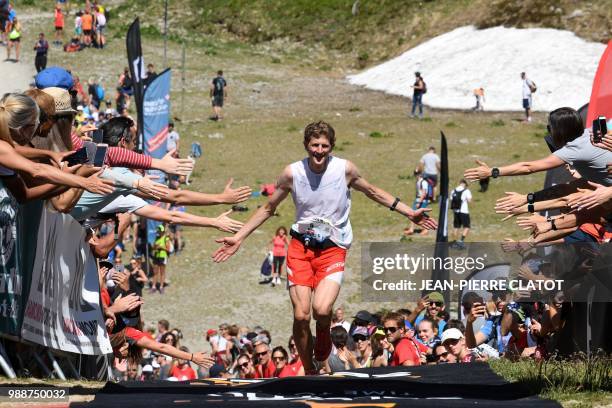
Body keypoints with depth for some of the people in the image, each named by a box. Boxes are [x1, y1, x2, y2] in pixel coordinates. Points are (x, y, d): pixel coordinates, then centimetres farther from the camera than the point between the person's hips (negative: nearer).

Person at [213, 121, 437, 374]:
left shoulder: (345, 169, -6)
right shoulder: (292, 173, -4)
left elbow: (373, 192, 13)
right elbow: (268, 209, 10)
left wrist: (409, 213, 12)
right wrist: (238, 238, 7)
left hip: (333, 249, -1)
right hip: (300, 248, 1)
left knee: (322, 310, -25)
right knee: (301, 315, -9)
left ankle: (323, 336, 11)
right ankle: (309, 372, 10)